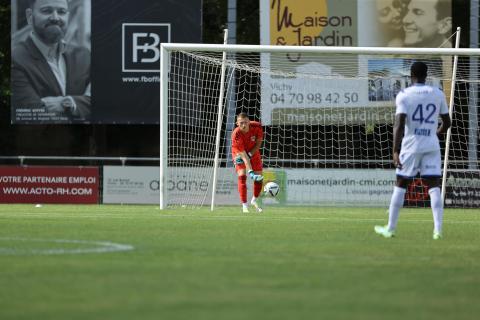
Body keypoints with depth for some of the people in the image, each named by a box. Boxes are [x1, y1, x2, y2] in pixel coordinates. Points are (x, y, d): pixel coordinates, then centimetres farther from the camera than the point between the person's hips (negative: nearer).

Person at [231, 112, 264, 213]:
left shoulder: (257, 127, -27)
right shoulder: (236, 135, -36)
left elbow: (258, 143, -13)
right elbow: (243, 154, -38)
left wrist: (249, 154, -26)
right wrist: (250, 171, -46)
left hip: (253, 152, 4)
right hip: (239, 153, -4)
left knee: (259, 177, 3)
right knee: (242, 176, -21)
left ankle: (254, 200, 29)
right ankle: (244, 205, -16)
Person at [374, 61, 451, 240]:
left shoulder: (404, 96, -5)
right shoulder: (438, 94, 6)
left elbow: (399, 124, -14)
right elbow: (447, 123, 13)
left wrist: (395, 151, -17)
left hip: (411, 146, -2)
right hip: (432, 146, 2)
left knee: (400, 186, 8)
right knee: (434, 186, -1)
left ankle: (390, 228, 13)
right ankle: (438, 229, -13)